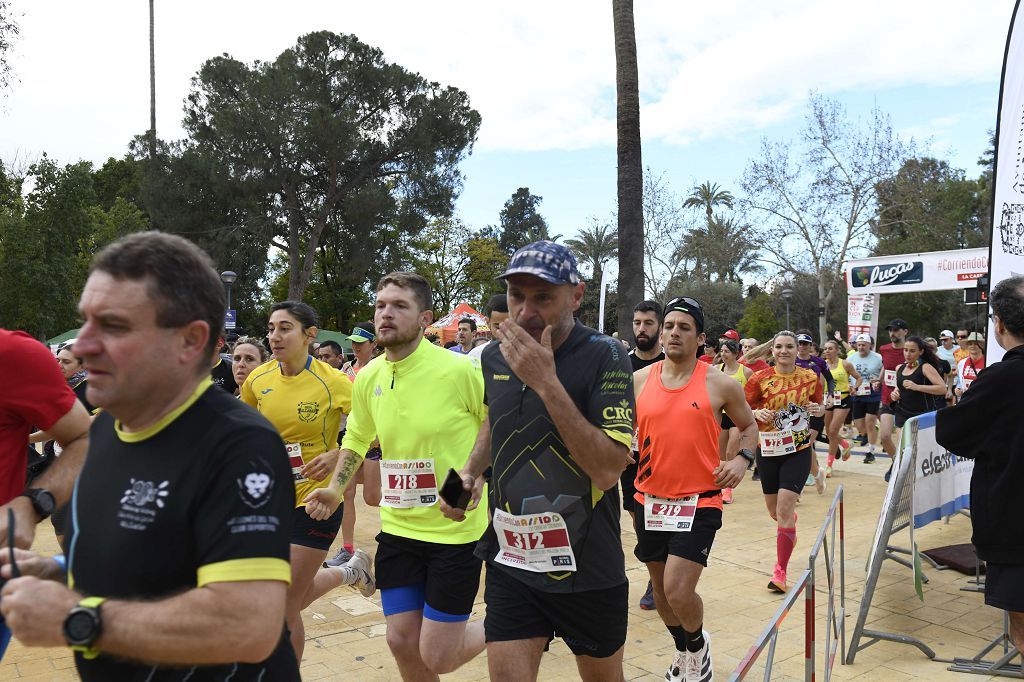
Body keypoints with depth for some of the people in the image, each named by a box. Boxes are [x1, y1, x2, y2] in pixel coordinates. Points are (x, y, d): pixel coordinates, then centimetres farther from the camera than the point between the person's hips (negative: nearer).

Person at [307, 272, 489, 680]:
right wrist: (335, 488, 7)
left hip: (457, 530, -5)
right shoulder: (367, 377, 0)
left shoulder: (461, 370, -17)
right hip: (398, 528, 5)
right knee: (402, 643, 11)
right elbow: (357, 437, 17)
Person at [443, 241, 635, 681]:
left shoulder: (604, 356, -16)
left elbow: (608, 470, -25)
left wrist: (546, 382, -29)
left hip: (587, 569, -3)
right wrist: (471, 471, 4)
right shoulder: (494, 355, 0)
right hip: (510, 560, 3)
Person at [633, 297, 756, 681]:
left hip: (699, 502, -3)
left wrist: (742, 458, -9)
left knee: (678, 592, -12)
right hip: (650, 501, 4)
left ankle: (699, 644, 23)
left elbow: (748, 426, 9)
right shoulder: (639, 381, 0)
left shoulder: (720, 384, -6)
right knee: (662, 590, 17)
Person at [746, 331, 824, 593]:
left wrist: (817, 409, -9)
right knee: (774, 511, 15)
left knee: (784, 510, -11)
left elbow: (820, 406, 14)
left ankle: (780, 572, 1)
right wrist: (756, 413, -20)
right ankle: (791, 522, 55)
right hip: (768, 450, 1)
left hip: (799, 450, -1)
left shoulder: (811, 378, -2)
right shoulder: (760, 379, -7)